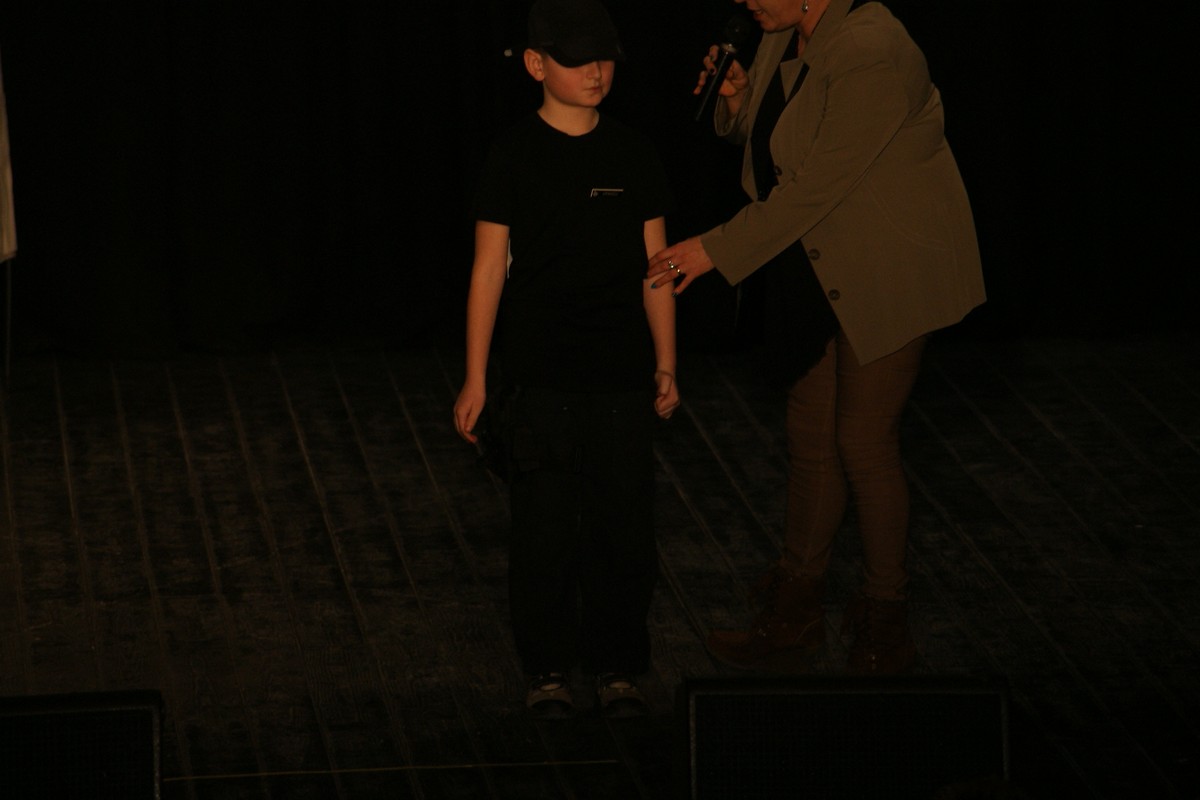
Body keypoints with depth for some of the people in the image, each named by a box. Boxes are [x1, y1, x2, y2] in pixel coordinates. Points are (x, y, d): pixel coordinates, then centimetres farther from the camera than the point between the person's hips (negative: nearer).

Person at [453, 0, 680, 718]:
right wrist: (476, 378, -2)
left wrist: (666, 366, 9)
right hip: (539, 376, -2)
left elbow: (655, 268, 10)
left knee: (626, 524, 3)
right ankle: (548, 670, 13)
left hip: (622, 375, 2)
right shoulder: (516, 156, -3)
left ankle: (619, 666, 15)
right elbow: (490, 269, -1)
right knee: (544, 526, 1)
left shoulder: (633, 154, 4)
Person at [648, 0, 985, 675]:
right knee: (810, 434, 13)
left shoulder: (870, 56, -28)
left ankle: (885, 625, 13)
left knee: (864, 440, -2)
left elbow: (814, 187, -26)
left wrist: (716, 251, -20)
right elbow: (766, 137, 16)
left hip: (890, 270, -9)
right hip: (818, 266, 9)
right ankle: (795, 616, 23)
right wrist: (737, 98, -7)